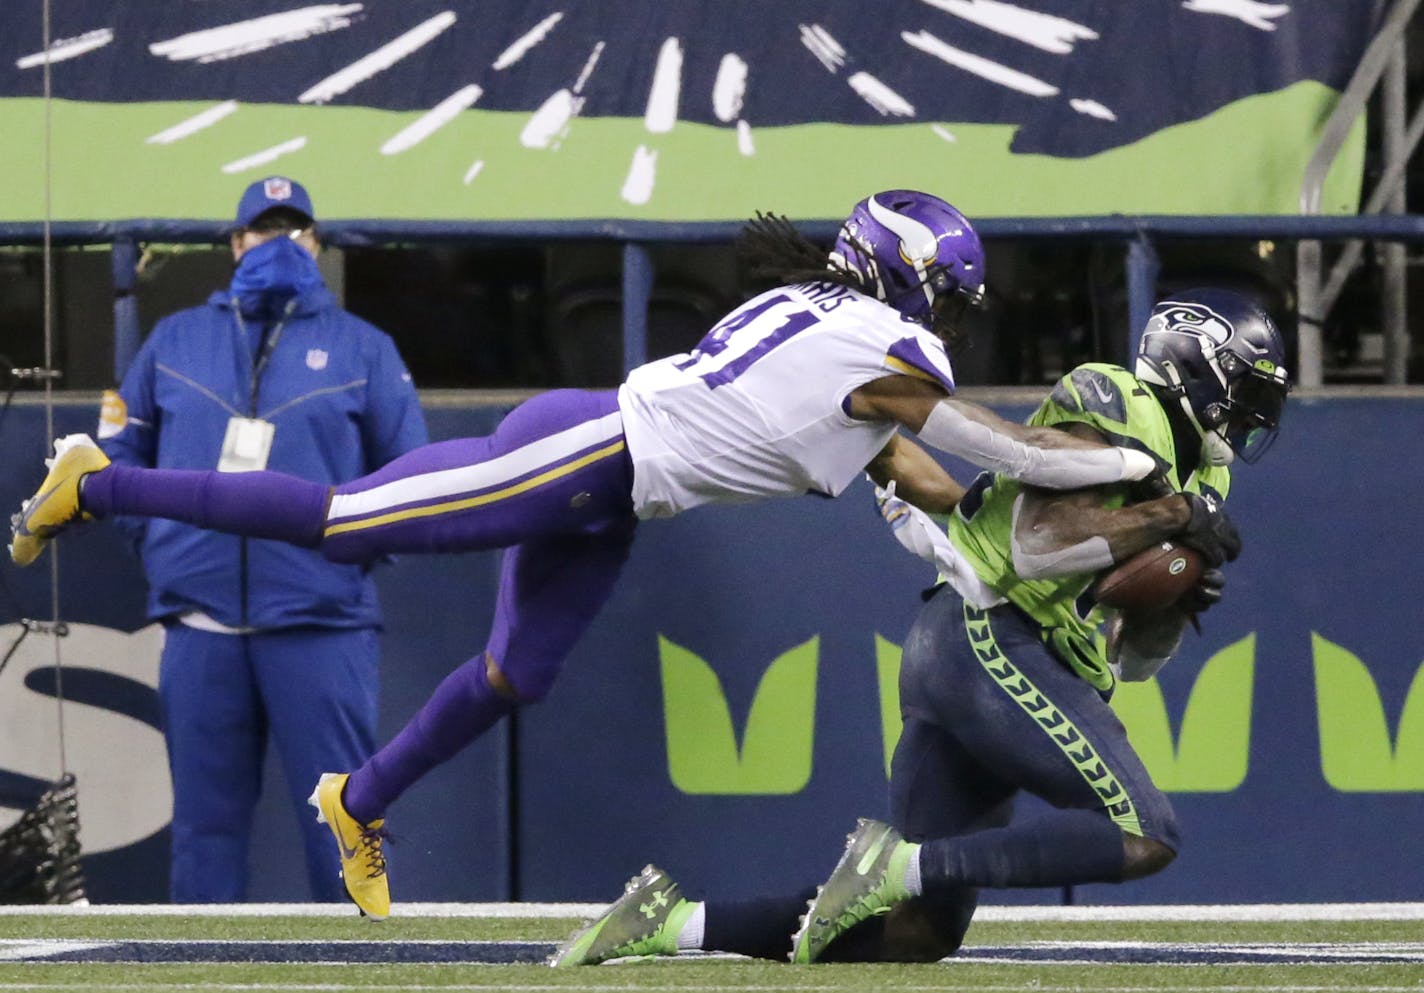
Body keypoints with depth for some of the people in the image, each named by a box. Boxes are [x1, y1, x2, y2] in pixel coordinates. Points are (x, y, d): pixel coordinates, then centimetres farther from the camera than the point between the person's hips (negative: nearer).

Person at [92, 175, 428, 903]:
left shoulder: (361, 347, 11)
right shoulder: (176, 340, 16)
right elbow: (121, 452, 18)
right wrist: (154, 536, 4)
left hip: (319, 624, -2)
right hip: (201, 623, 2)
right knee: (204, 819, 5)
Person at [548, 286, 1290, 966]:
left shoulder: (1191, 474, 25)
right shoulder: (1112, 408, -1)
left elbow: (1128, 658, 22)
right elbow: (1038, 543, -16)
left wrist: (1175, 608, 2)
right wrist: (1169, 518, -13)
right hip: (988, 638, -10)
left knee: (915, 935, 2)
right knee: (1145, 837, -21)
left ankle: (671, 919, 2)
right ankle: (904, 863, -25)